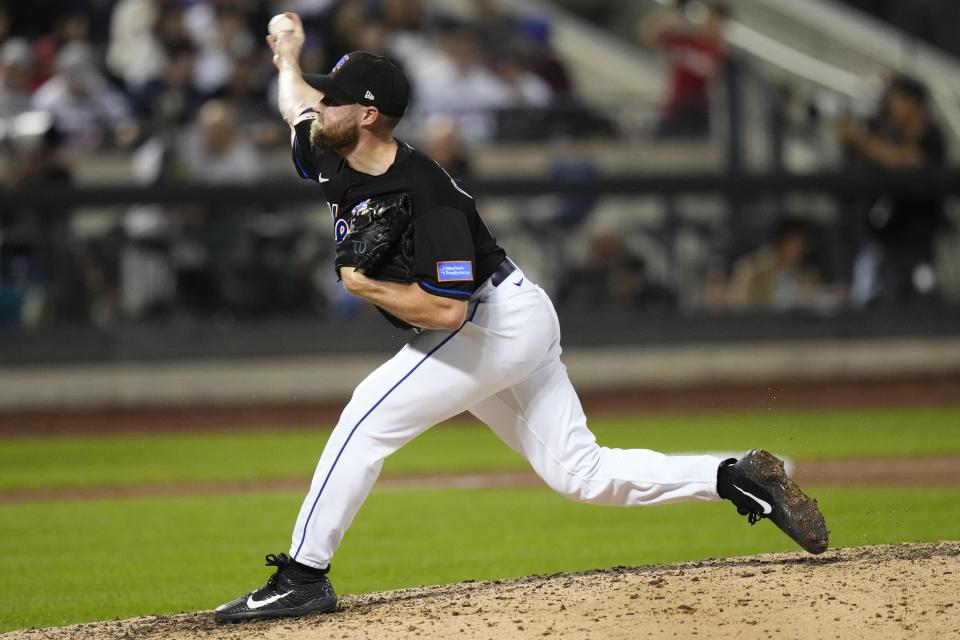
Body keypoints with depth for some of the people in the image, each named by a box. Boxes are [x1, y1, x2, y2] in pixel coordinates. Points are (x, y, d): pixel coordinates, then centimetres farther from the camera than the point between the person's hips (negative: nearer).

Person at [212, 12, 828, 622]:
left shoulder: (426, 196, -27)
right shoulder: (335, 158, -1)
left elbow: (446, 309, -33)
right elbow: (297, 102, 22)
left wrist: (363, 284, -21)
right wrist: (288, 58, 42)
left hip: (498, 318, -10)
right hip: (511, 326, 10)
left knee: (370, 416, -16)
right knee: (582, 472, 7)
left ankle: (304, 576, -14)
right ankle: (741, 479, 6)